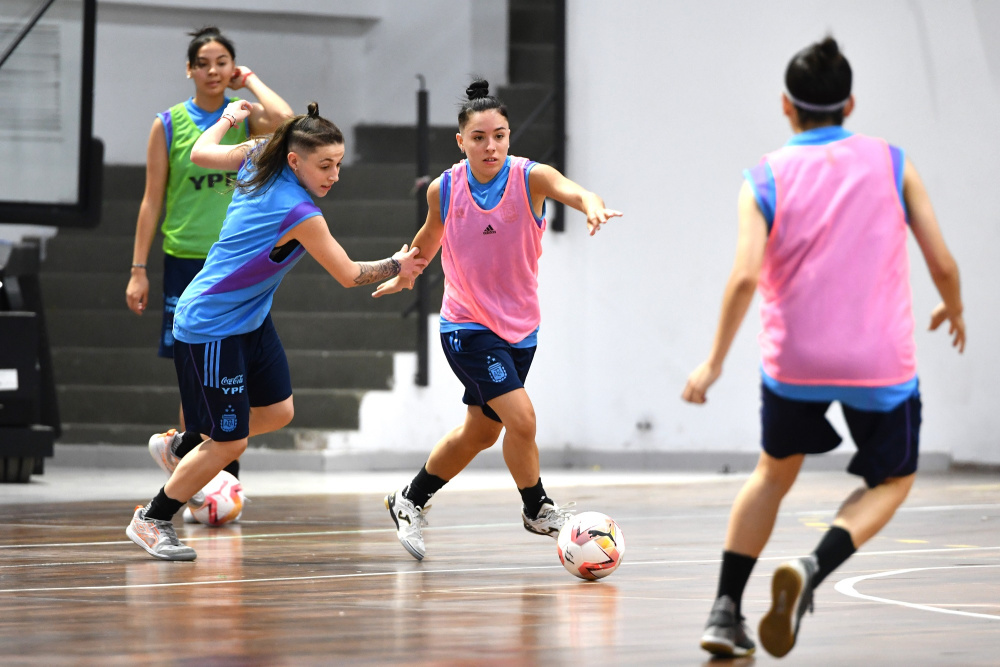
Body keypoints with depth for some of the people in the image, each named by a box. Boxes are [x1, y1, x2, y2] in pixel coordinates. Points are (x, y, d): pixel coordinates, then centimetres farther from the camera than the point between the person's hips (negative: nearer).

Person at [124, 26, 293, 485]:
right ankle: (181, 446, 16)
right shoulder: (168, 125, 3)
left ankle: (224, 473, 9)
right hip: (185, 258, -1)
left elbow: (284, 119, -21)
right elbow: (152, 200, 4)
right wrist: (139, 269, 0)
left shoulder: (244, 118, 4)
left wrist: (249, 81, -6)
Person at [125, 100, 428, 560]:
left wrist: (229, 117, 28)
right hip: (212, 328, -10)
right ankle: (151, 520, 14)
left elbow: (200, 152, 12)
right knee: (229, 442, -2)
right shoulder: (299, 215, -27)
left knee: (276, 412, 15)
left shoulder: (257, 156, -6)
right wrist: (397, 266, 3)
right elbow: (350, 276, -15)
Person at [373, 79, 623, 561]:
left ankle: (410, 502, 38)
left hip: (519, 328, 3)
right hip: (467, 326, -2)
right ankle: (537, 510, 6)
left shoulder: (530, 178, -14)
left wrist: (592, 206, -58)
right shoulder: (443, 190, -9)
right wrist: (405, 273, 30)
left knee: (480, 431, 16)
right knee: (521, 417, -18)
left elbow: (572, 191, -36)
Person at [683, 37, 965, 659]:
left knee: (775, 473, 25)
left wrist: (714, 362, -6)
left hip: (793, 361, 2)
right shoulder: (892, 163, 0)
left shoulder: (765, 178, -1)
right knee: (892, 482, 18)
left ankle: (726, 611, 16)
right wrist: (954, 310, 21)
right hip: (881, 362, -2)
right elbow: (942, 263, 0)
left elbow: (746, 276, -13)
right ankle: (810, 571, -9)